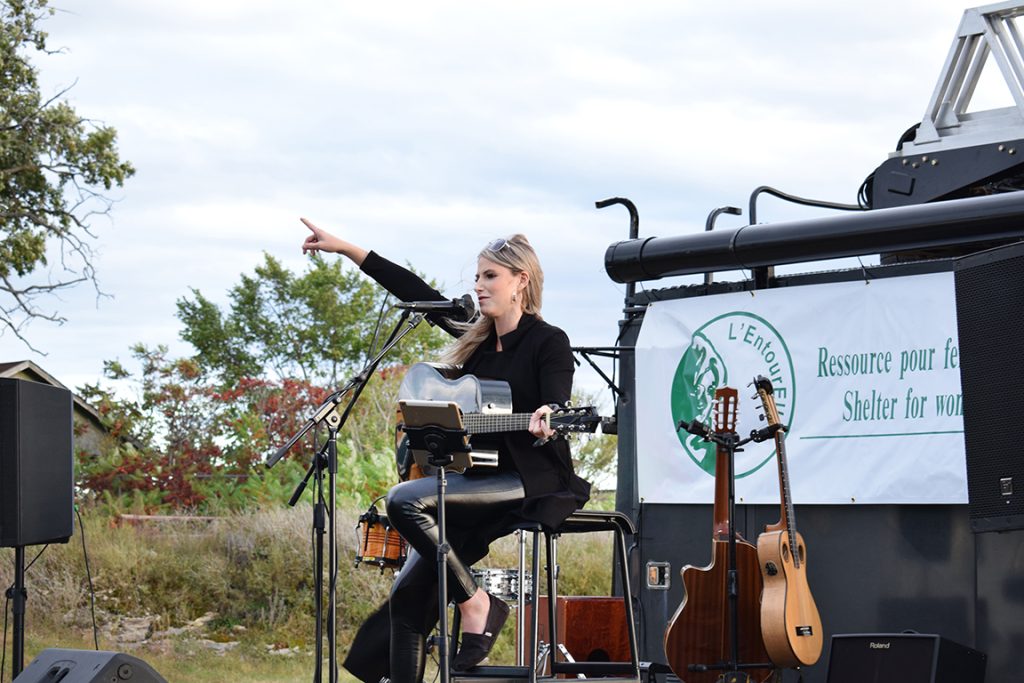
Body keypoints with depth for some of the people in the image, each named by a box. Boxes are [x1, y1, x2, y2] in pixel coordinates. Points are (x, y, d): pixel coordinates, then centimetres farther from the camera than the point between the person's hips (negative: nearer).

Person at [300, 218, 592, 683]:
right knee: (409, 595, -6)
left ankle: (475, 604, -14)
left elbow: (558, 404, -20)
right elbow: (416, 292, 17)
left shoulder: (548, 342, -6)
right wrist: (344, 249, 18)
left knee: (405, 501, -26)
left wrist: (547, 418, -45)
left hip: (533, 484, -8)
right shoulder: (477, 337, 14)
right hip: (483, 480, 8)